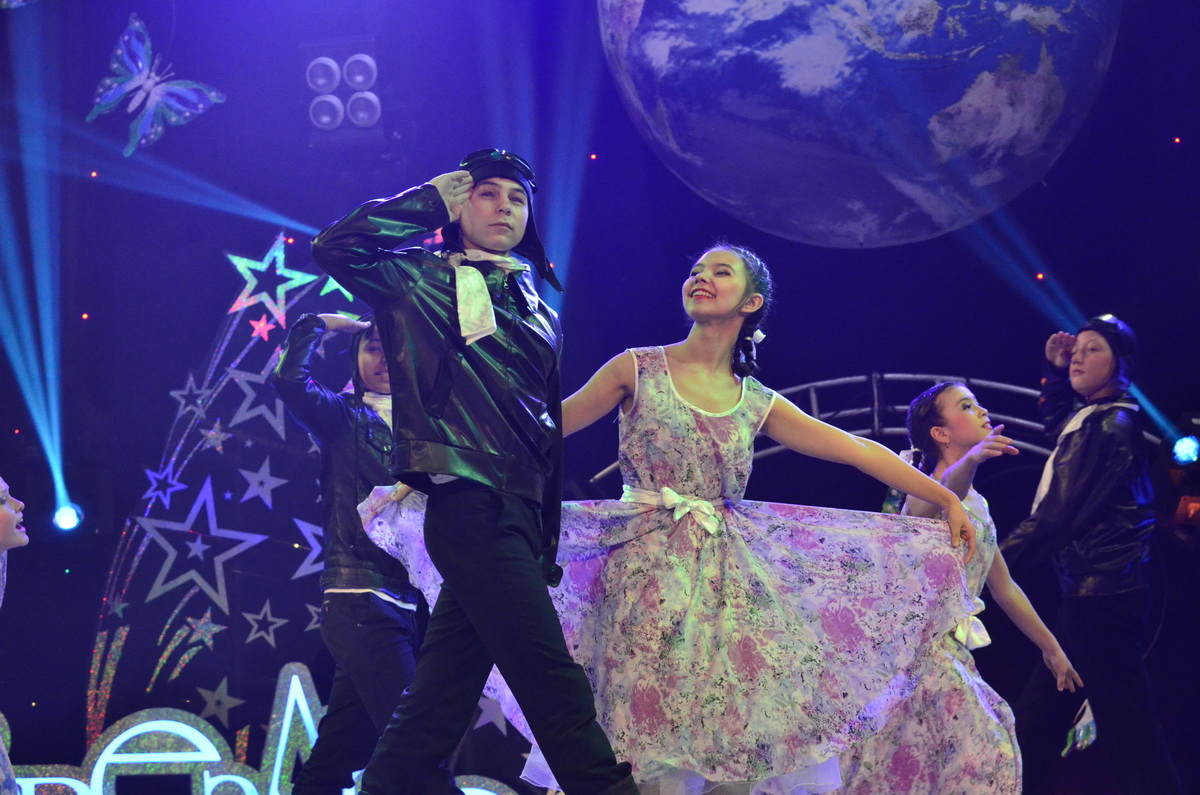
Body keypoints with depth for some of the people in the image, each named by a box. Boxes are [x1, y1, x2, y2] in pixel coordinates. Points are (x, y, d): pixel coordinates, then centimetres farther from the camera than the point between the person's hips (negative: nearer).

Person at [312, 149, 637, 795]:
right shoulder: (423, 279, 4)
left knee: (442, 695, 7)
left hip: (519, 511, 7)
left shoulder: (537, 308, 22)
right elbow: (334, 247, -11)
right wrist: (430, 202, 0)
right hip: (471, 498, -7)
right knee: (555, 688, -13)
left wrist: (547, 536, 18)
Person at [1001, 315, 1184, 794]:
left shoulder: (1109, 426, -13)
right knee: (1034, 726, 11)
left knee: (1127, 732, -10)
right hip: (1087, 593, 10)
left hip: (1102, 598, -10)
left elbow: (1055, 517, -17)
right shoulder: (1095, 419, 15)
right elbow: (1057, 420, 40)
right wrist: (1055, 371, 23)